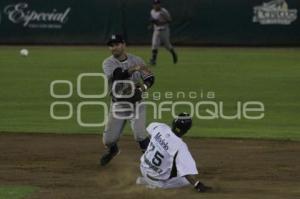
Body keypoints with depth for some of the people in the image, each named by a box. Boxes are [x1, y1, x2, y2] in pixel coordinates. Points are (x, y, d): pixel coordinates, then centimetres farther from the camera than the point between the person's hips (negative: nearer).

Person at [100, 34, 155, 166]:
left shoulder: (136, 60, -1)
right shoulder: (108, 63, -8)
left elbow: (150, 78, 2)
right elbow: (117, 75, -28)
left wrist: (143, 87, -20)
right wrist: (134, 69, -39)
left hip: (136, 103, -1)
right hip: (118, 104, 1)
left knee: (139, 134, -21)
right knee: (108, 139, 5)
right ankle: (112, 150, 40)